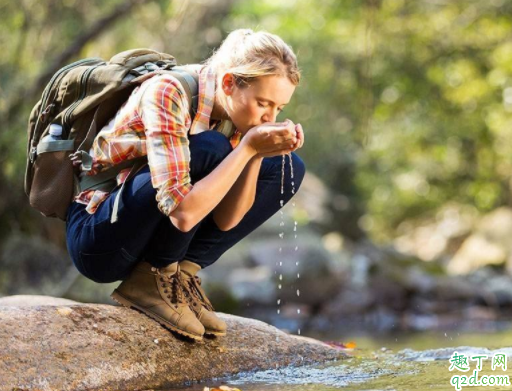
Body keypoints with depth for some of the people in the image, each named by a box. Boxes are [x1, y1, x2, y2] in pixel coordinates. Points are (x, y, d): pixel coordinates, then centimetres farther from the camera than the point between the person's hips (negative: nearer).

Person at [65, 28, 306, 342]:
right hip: (99, 240, -7)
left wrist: (259, 152, -22)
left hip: (152, 239, 7)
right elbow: (182, 213, -35)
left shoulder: (235, 113, -4)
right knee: (209, 151, -30)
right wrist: (248, 147, -31)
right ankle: (151, 280, -13)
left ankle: (182, 271, -5)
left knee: (287, 168, -2)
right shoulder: (168, 93, -26)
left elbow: (226, 220, -9)